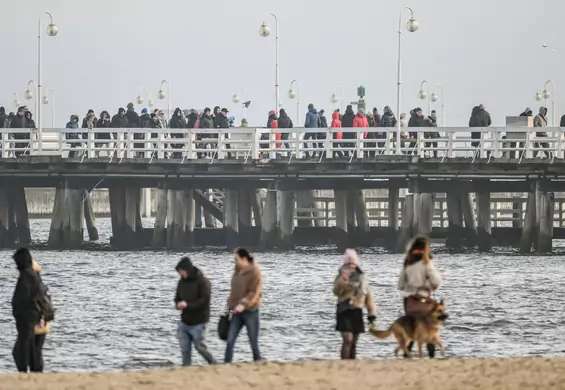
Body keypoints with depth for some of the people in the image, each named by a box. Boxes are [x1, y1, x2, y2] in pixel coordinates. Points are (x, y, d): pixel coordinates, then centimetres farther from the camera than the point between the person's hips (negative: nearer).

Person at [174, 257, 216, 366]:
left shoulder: (202, 282, -11)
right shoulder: (182, 282, 9)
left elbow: (205, 300, -18)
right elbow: (177, 298, 18)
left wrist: (187, 305, -22)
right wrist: (178, 305, -7)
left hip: (198, 322, -6)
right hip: (184, 322, 6)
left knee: (199, 346, -1)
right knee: (185, 349, 3)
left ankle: (214, 364, 17)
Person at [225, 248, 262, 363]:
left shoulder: (254, 272, -9)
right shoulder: (238, 271, 12)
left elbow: (255, 292, -17)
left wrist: (243, 304, -27)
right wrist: (230, 305, 15)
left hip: (250, 311, -7)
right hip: (237, 312, 7)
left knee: (254, 343, -1)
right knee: (230, 341, -3)